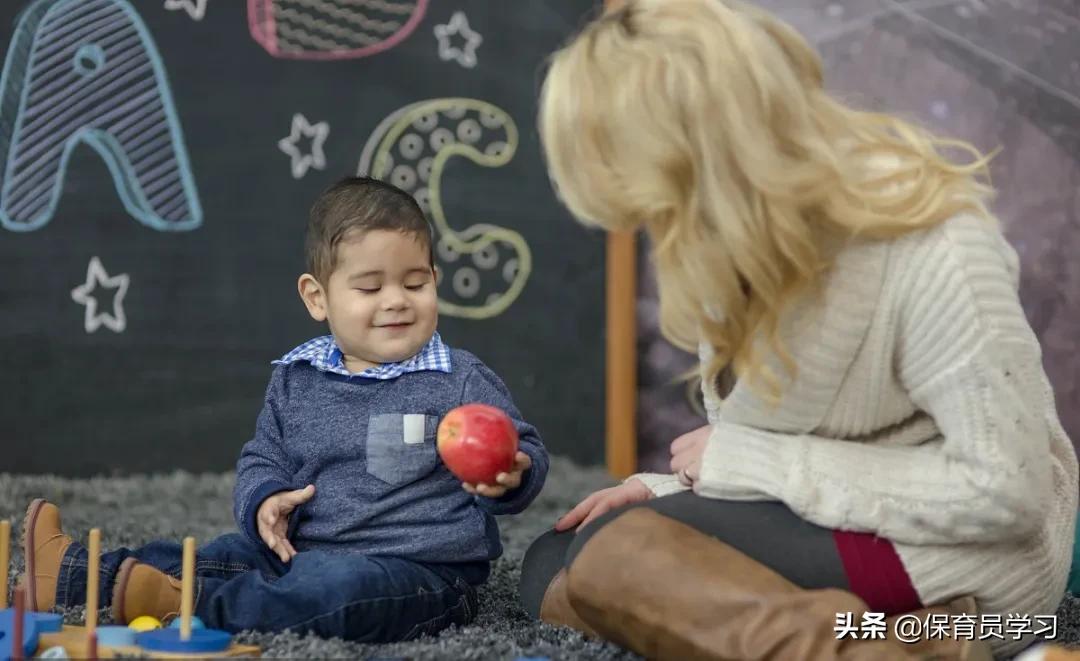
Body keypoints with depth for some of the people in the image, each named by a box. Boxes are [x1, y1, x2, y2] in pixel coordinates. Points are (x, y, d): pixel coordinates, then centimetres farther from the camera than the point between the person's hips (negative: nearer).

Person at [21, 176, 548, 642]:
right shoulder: (296, 379, 10)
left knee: (335, 587, -33)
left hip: (421, 571, -6)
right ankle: (72, 575, 11)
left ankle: (187, 605, -23)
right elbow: (263, 457, 16)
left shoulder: (462, 381, -4)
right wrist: (264, 499, -7)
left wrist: (511, 476, -28)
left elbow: (524, 454, -4)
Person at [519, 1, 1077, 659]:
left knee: (608, 555, -21)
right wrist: (668, 490, -10)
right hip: (836, 521, 9)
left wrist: (747, 457, -21)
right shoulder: (763, 225, -2)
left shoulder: (930, 247, -23)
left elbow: (1005, 490, -25)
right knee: (549, 564, -5)